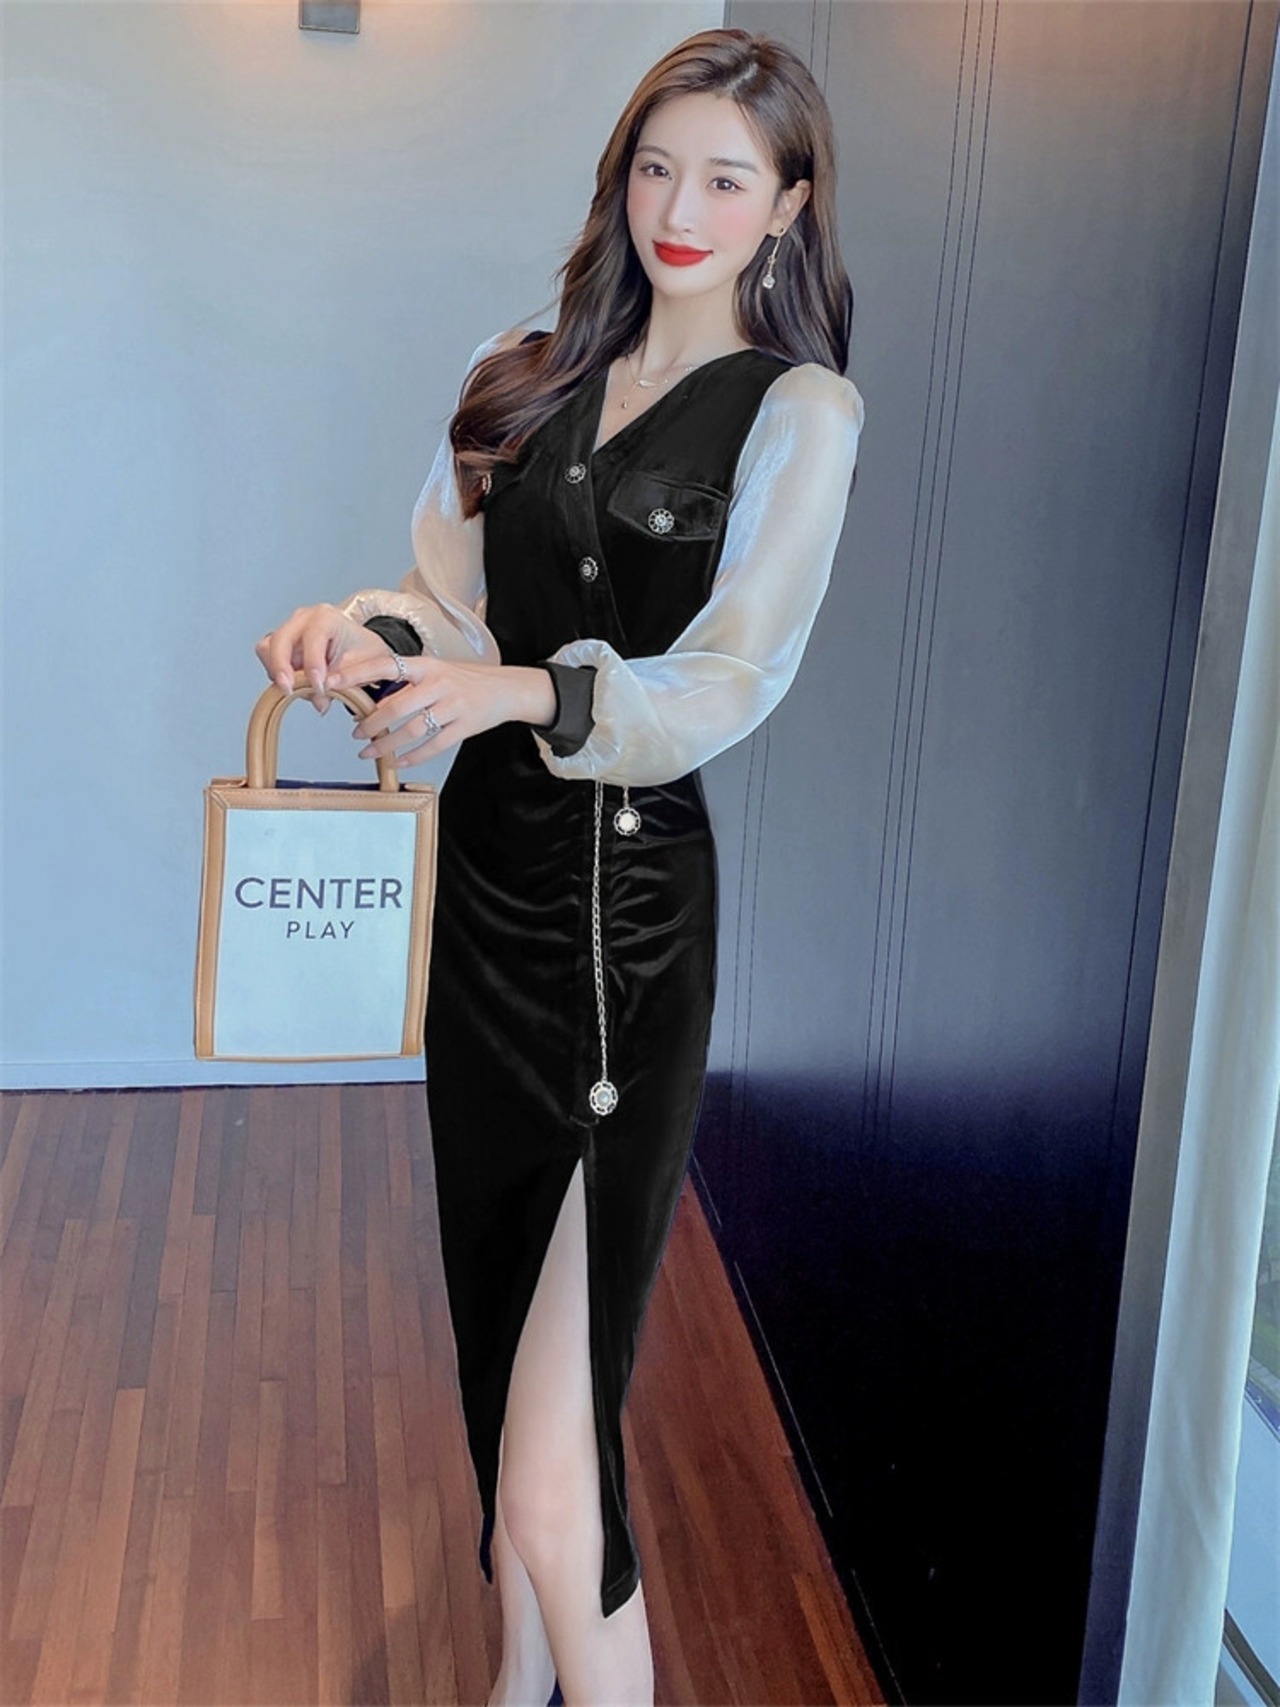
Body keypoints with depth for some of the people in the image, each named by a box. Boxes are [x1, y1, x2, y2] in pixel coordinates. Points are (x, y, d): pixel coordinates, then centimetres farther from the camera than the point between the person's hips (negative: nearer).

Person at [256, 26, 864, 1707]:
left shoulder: (798, 412, -3)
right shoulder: (521, 377, 13)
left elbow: (725, 685, -13)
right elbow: (451, 594, 5)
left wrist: (522, 690, -29)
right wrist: (369, 623, -18)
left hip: (626, 913, -6)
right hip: (485, 880, 6)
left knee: (553, 1479, -9)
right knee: (500, 1323, 18)